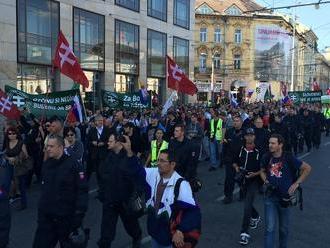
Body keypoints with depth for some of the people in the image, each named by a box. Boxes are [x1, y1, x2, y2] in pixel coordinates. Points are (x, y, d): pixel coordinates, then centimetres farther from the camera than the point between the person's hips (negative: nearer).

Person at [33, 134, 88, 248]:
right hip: (46, 217, 6)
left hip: (67, 217, -5)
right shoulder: (46, 164, 7)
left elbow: (82, 190, -16)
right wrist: (41, 210, 16)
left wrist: (79, 213, -18)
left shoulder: (73, 165, -15)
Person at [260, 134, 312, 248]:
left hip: (285, 197, -1)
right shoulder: (266, 158, -3)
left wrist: (296, 184, -7)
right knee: (269, 228, -4)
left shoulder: (289, 158, -12)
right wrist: (266, 181, -4)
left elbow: (307, 168, -3)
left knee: (284, 228, 16)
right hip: (270, 197, 1)